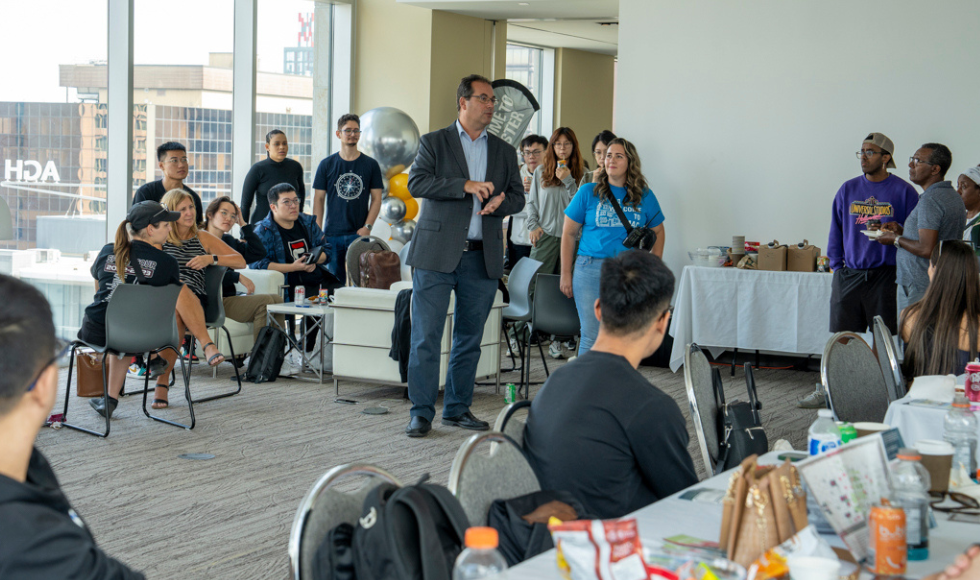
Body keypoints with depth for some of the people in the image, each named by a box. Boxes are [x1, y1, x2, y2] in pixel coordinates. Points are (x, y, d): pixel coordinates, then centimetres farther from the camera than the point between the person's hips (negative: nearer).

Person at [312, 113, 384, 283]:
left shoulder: (371, 165, 5)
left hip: (359, 233, -1)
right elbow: (319, 199, 6)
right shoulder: (327, 164, 5)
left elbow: (376, 198, 4)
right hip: (332, 234, 1)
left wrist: (367, 227, -7)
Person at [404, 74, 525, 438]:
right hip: (437, 253, -4)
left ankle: (458, 409, 19)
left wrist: (500, 202, -11)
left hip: (483, 257, 4)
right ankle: (421, 412, 2)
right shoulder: (434, 142, 5)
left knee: (470, 338, 8)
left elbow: (518, 196, 13)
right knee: (426, 336, -5)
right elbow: (416, 183, -10)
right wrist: (466, 185, -18)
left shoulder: (504, 152, 16)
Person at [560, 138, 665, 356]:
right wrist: (566, 274, 5)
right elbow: (569, 234, 8)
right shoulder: (588, 192, 4)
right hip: (591, 270, -1)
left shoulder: (644, 196, 9)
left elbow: (658, 232, 18)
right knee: (592, 336, -4)